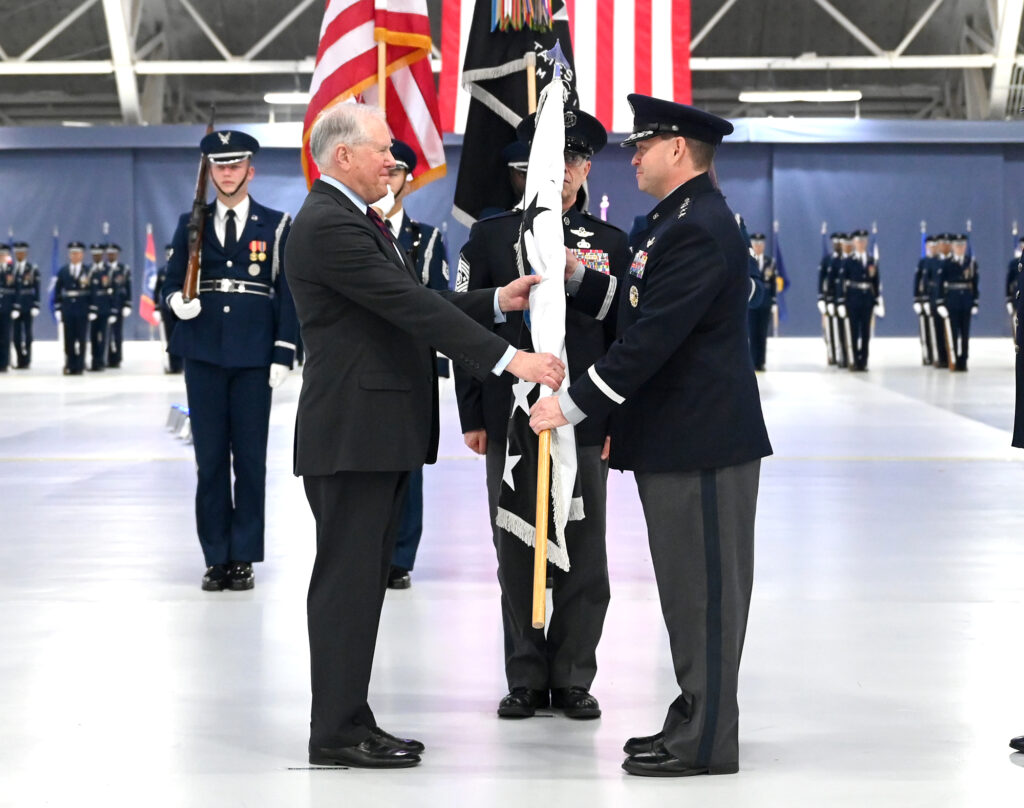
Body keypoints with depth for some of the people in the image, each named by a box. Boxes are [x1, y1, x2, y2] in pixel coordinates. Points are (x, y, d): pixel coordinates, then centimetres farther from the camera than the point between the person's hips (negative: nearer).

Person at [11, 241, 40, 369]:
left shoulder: (33, 269, 0)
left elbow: (37, 289, -1)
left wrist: (36, 306, -8)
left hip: (28, 307, -2)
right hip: (15, 307, 2)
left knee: (27, 334, 1)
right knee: (16, 335, 1)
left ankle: (26, 361, 5)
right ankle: (20, 361, 6)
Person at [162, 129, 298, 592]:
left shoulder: (275, 226, 5)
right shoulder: (192, 225, 10)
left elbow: (287, 294, 3)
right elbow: (172, 281, 11)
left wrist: (284, 354, -4)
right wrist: (177, 301, -13)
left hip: (253, 358, -2)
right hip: (203, 355, 2)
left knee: (250, 459, 1)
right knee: (210, 458, 3)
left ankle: (244, 558, 7)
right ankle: (216, 558, 8)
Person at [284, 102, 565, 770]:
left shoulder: (359, 222, 18)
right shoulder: (327, 226, -16)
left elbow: (415, 305, 18)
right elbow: (411, 307, -22)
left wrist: (497, 302, 6)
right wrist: (508, 358, -23)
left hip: (383, 432, 10)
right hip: (351, 432, -10)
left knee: (364, 581, 13)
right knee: (347, 579, -5)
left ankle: (352, 721, 19)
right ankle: (336, 733, 1)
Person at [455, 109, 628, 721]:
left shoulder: (611, 244, 7)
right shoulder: (490, 237, 5)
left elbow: (625, 339, 7)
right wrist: (473, 416, 0)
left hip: (585, 421, 0)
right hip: (511, 420, 0)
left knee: (584, 555, 3)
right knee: (517, 553, 5)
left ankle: (573, 679, 13)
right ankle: (526, 679, 15)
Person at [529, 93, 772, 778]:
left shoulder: (700, 230, -18)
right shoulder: (679, 221, 17)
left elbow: (654, 336, -23)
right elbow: (635, 308, 20)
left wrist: (574, 404, -21)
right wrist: (577, 279, 5)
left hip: (704, 442, -11)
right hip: (675, 438, 11)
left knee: (705, 588, -4)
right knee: (688, 588, 15)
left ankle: (707, 743, 2)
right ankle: (694, 718, 23)